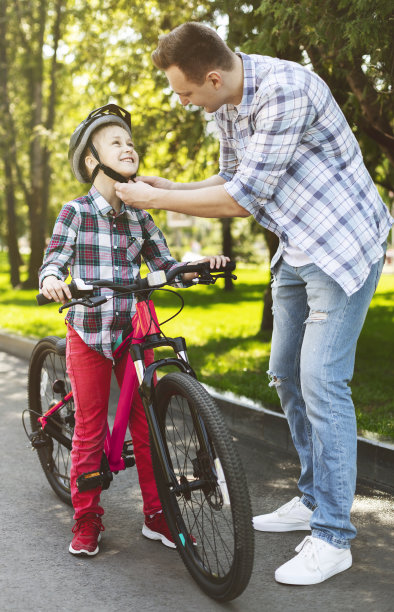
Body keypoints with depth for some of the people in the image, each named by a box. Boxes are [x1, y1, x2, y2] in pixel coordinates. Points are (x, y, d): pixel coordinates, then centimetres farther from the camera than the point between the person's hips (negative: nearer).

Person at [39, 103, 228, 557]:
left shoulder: (139, 217, 5)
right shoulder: (76, 212, -5)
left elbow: (164, 265, 7)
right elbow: (54, 260, -10)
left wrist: (199, 265, -11)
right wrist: (52, 279, -33)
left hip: (133, 332, 3)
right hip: (88, 332, -3)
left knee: (146, 424, 5)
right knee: (90, 428, 5)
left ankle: (155, 514, 19)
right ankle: (86, 517, 20)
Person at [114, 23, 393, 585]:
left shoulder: (285, 90, -26)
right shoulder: (227, 102, 3)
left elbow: (245, 199, -27)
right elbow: (233, 179, 17)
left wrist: (157, 200, -17)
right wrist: (168, 188, 2)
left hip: (343, 243, -9)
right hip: (297, 247, 9)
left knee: (321, 382, -12)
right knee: (287, 375, 12)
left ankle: (333, 539, -2)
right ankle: (313, 500, 28)